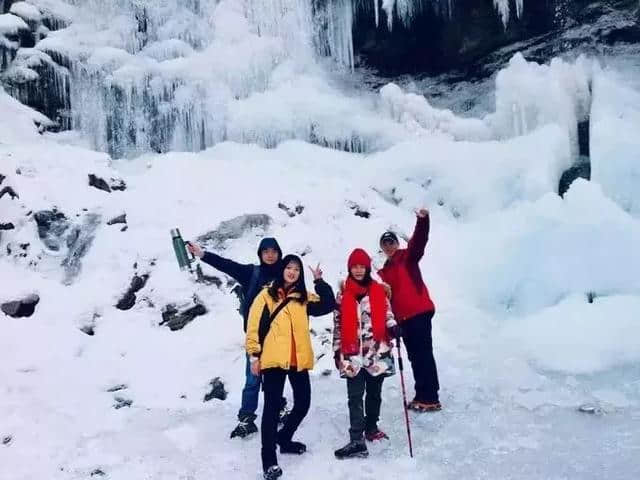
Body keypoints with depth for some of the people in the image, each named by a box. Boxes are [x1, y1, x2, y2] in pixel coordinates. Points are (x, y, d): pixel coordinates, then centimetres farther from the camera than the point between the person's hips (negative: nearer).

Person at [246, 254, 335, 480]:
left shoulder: (304, 298, 14)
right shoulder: (266, 295, 1)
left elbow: (328, 305, 3)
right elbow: (254, 326, -1)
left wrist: (319, 281, -2)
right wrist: (255, 355, -6)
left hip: (299, 361, 5)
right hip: (273, 360, -5)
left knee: (303, 403, 11)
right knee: (272, 407, -3)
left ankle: (284, 439, 36)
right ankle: (269, 459, 2)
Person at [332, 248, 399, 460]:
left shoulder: (379, 290, 6)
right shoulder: (343, 294, 6)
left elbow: (387, 313, 7)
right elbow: (338, 324, 9)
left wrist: (392, 327, -14)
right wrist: (337, 350, 7)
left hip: (378, 351, 1)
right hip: (353, 353, -1)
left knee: (374, 393, 13)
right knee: (355, 396, -6)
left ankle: (371, 428, 30)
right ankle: (357, 441, -8)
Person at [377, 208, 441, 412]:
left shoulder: (407, 257, 1)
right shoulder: (385, 271, 19)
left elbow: (419, 241, -18)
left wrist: (422, 221, -35)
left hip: (419, 312, -8)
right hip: (403, 318, 8)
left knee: (423, 353, -8)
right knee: (415, 355, 12)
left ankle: (430, 398, -5)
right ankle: (423, 396, 20)